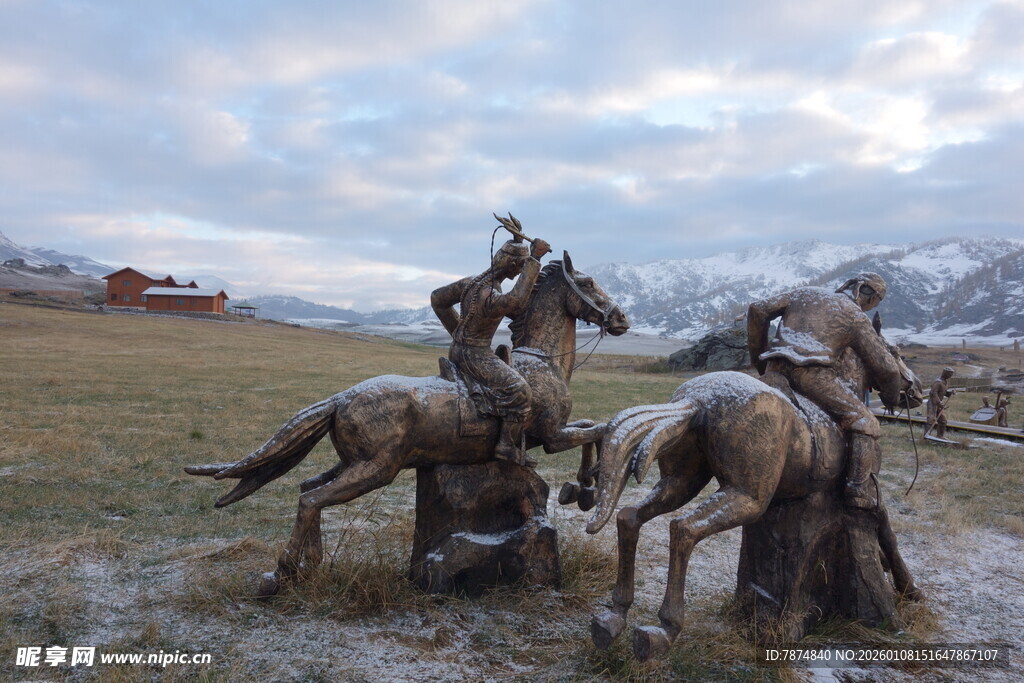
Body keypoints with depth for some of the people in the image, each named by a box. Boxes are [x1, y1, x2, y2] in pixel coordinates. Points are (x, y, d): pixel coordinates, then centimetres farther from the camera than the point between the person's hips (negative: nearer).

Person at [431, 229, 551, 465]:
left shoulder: (471, 282, 2)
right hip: (475, 355, -10)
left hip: (457, 350, 10)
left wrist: (456, 330, 22)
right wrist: (534, 259, -44)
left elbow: (437, 298, 14)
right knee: (518, 390, -22)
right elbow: (516, 302, -47)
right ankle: (507, 445, -13)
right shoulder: (488, 296, -27)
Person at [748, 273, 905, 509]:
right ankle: (859, 490, -7)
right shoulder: (856, 316, 15)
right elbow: (886, 367, 13)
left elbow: (758, 311, 19)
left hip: (774, 372, 5)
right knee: (864, 424, 3)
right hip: (813, 373, -5)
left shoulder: (804, 293, 27)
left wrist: (758, 358, 26)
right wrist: (891, 396, 34)